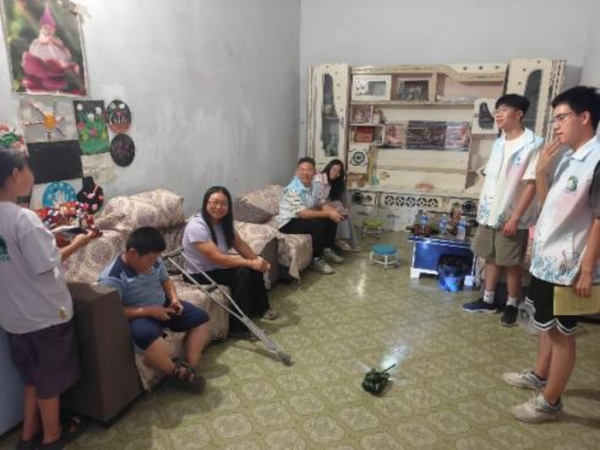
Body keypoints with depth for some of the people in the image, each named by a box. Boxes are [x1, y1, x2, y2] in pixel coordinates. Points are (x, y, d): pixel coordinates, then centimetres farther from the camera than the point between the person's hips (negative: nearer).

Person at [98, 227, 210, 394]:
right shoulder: (112, 277, -22)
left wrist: (174, 297, -6)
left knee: (200, 318, -3)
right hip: (137, 317, -7)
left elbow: (165, 280, 14)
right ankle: (177, 372, -17)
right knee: (149, 335, -40)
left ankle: (190, 366, -7)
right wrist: (149, 311, -27)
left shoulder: (154, 261, -2)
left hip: (162, 306, 7)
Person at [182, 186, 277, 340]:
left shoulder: (224, 221, -1)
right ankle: (238, 327, -17)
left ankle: (260, 307, 17)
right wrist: (250, 263, -31)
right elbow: (217, 258, -33)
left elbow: (240, 244, 2)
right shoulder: (196, 226, -28)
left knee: (255, 268, -3)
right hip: (200, 273, -8)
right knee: (243, 273, -25)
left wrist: (257, 260, -16)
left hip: (218, 266, 9)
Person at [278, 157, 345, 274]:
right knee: (318, 224, -28)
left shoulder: (313, 187, 0)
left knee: (332, 219, -2)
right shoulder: (292, 189, -26)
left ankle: (327, 250, 13)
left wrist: (333, 211, -20)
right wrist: (328, 213, -31)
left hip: (303, 218, 8)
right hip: (288, 223, -8)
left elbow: (323, 204, 3)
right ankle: (316, 260, -14)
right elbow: (303, 213, -31)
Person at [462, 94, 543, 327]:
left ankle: (512, 305, 23)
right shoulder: (499, 143, 8)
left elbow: (531, 184, -16)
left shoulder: (532, 144, -14)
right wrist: (482, 207, 11)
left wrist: (515, 217, -18)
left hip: (512, 216, -7)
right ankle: (488, 300, 28)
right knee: (491, 258, 15)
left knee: (512, 264, 6)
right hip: (490, 213, 7)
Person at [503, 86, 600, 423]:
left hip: (569, 265, -8)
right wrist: (542, 170, -1)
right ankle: (540, 375, 42)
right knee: (547, 325, 23)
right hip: (546, 258, 9)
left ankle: (550, 402, 21)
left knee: (562, 332, 6)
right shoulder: (566, 158, 8)